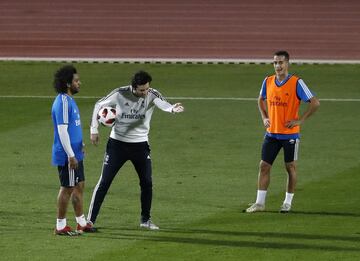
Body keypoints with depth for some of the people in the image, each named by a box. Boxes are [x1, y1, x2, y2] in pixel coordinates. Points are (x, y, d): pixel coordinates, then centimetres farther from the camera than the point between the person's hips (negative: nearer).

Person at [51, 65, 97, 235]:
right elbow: (62, 130, -23)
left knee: (79, 186, 15)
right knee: (67, 188, -3)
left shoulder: (69, 100, 13)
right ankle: (61, 226, 5)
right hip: (67, 155, -10)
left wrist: (80, 144, 24)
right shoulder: (63, 103, -19)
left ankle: (81, 223, 25)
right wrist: (71, 155, -23)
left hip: (75, 154, 10)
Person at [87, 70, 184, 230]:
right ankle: (90, 220, 3)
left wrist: (173, 109, -60)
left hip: (140, 145, 1)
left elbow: (162, 104, -37)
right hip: (117, 143, -1)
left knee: (147, 182, 0)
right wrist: (94, 130, -4)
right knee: (104, 182, -2)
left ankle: (145, 220, 19)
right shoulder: (120, 94, -14)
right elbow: (99, 105, 0)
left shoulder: (152, 95, -14)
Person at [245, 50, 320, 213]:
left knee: (290, 167, 6)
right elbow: (261, 100, 24)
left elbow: (315, 103, -11)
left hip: (290, 133, -4)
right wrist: (264, 117, 10)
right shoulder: (268, 82, 4)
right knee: (264, 166, 0)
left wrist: (300, 120, -14)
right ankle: (260, 203, 4)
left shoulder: (296, 83, -11)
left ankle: (288, 202, 17)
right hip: (271, 133, 4)